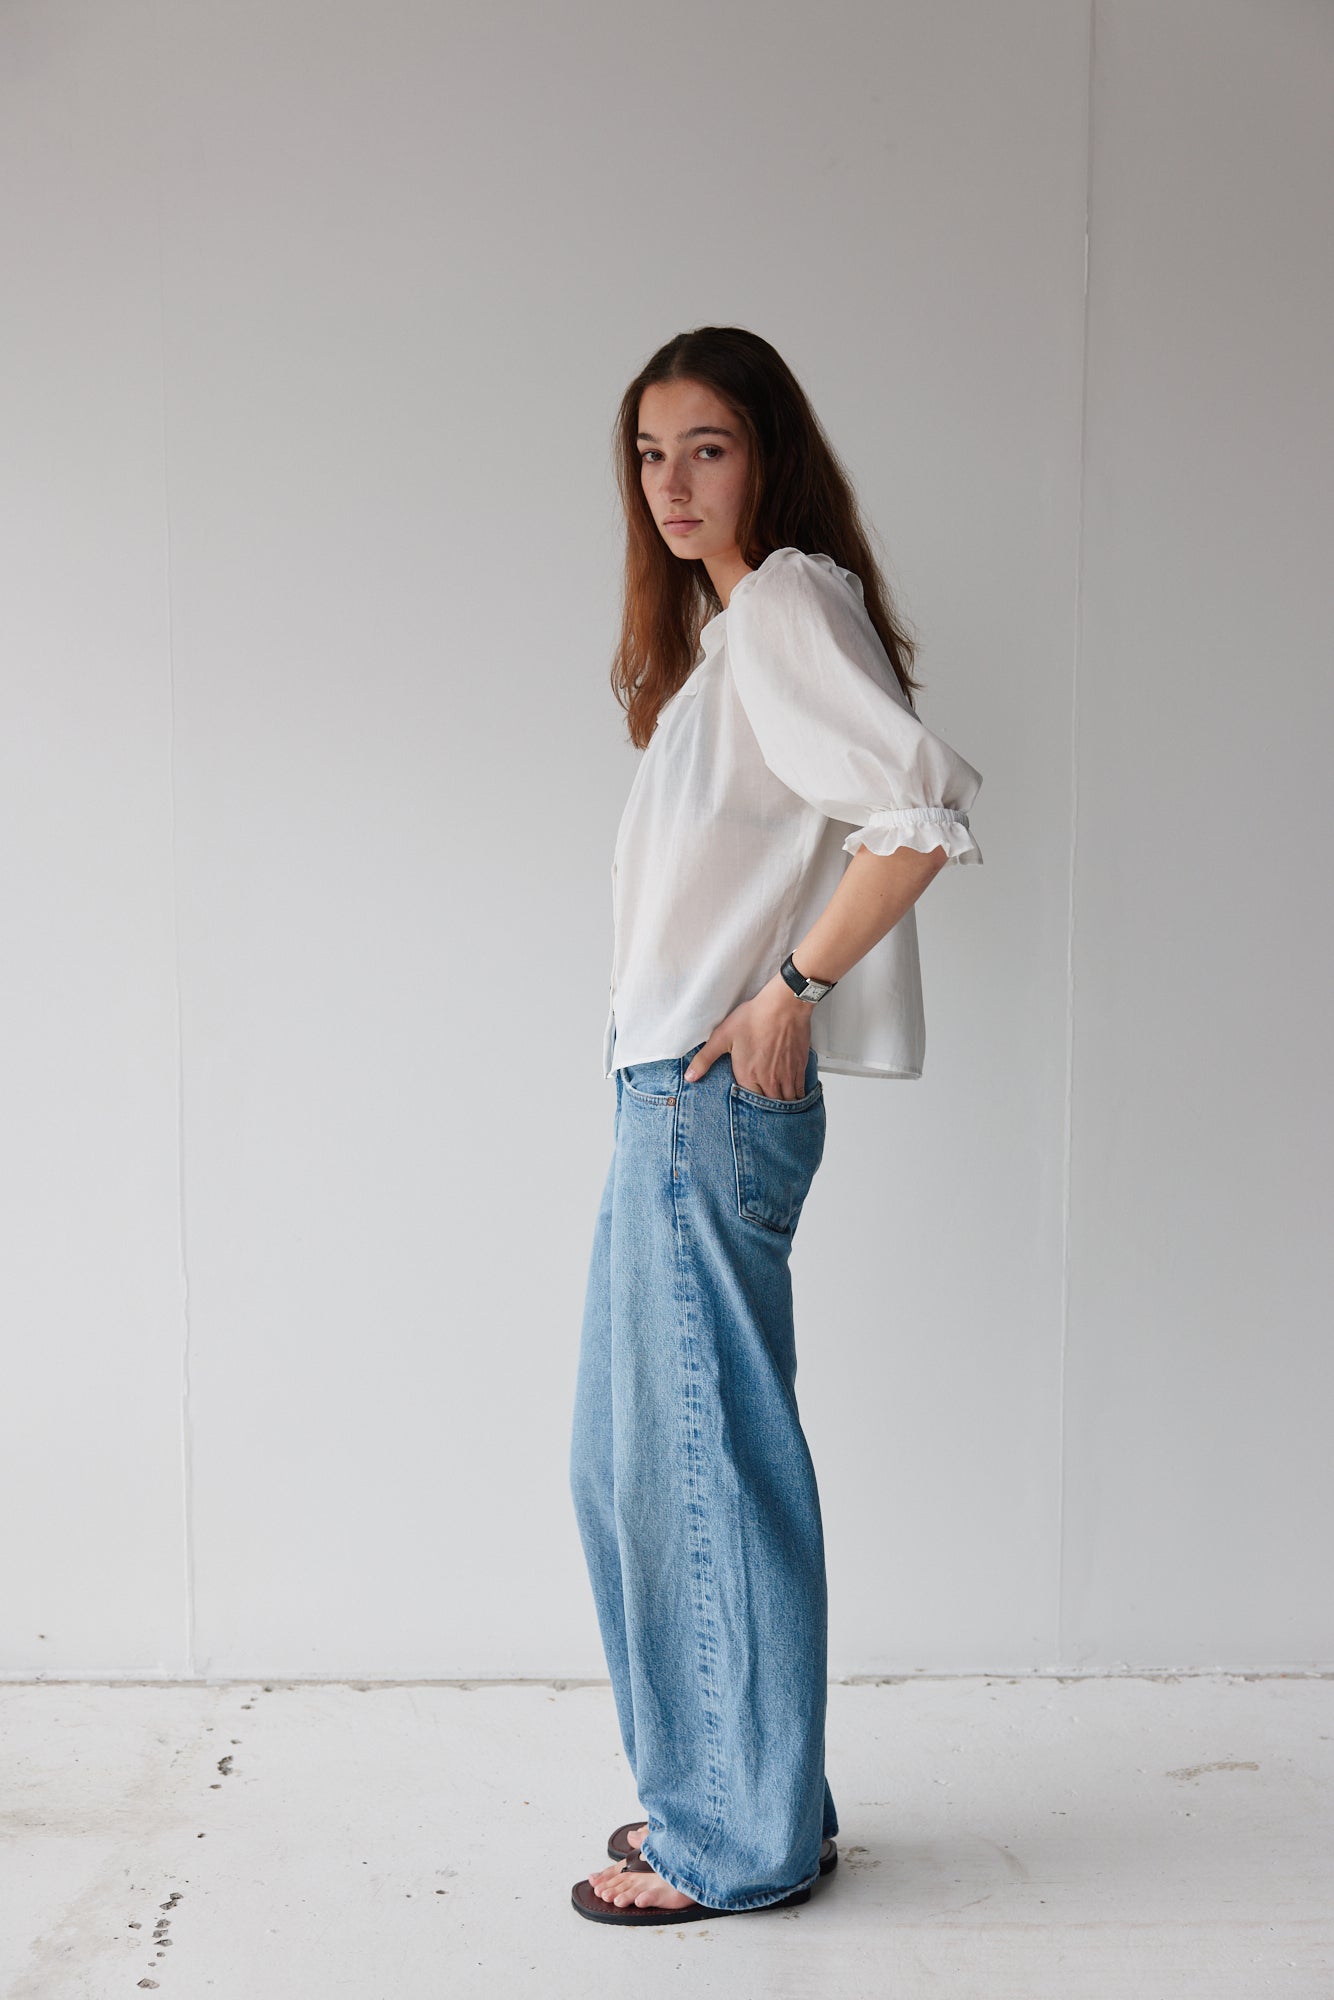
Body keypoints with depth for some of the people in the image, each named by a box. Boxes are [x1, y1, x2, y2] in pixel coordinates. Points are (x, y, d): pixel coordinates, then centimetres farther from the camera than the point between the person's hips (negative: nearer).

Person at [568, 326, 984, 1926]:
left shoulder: (786, 604, -10)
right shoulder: (720, 624, 20)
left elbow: (925, 808, -23)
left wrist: (789, 990, -18)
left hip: (717, 1093, -10)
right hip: (673, 1084, 10)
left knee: (708, 1451, -2)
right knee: (636, 1456, 15)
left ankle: (743, 1838, 13)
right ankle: (729, 1789, 28)